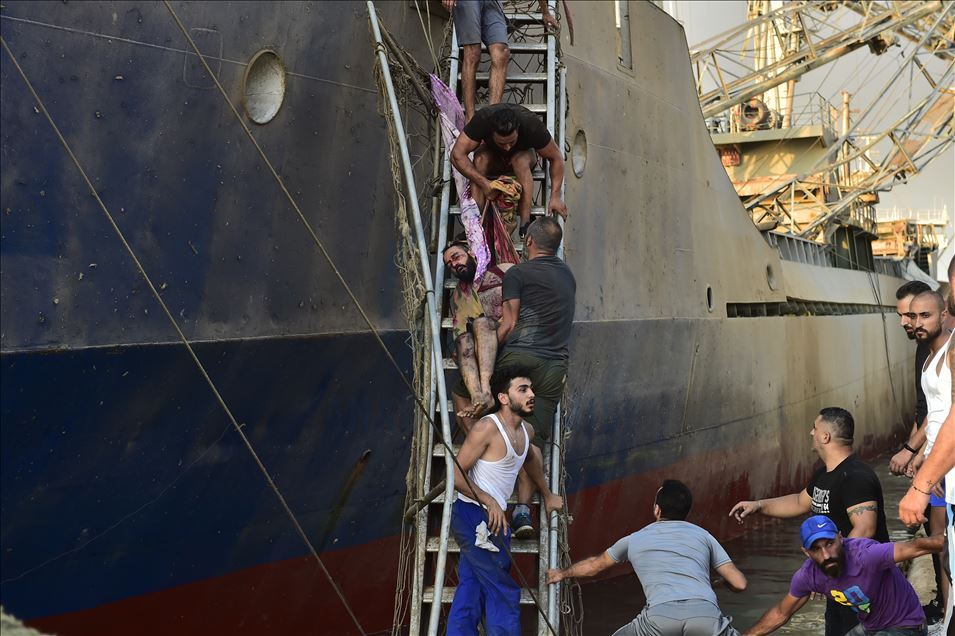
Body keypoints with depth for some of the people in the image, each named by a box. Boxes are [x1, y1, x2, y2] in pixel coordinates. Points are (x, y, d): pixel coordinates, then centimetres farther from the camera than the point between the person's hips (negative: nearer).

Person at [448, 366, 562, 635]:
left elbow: (531, 460, 35)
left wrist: (547, 496, 42)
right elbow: (456, 474, -17)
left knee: (470, 592, 8)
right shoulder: (487, 427, -14)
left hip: (491, 518, 9)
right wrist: (489, 501, -24)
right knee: (504, 594, -6)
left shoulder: (527, 431, 12)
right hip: (474, 515, -8)